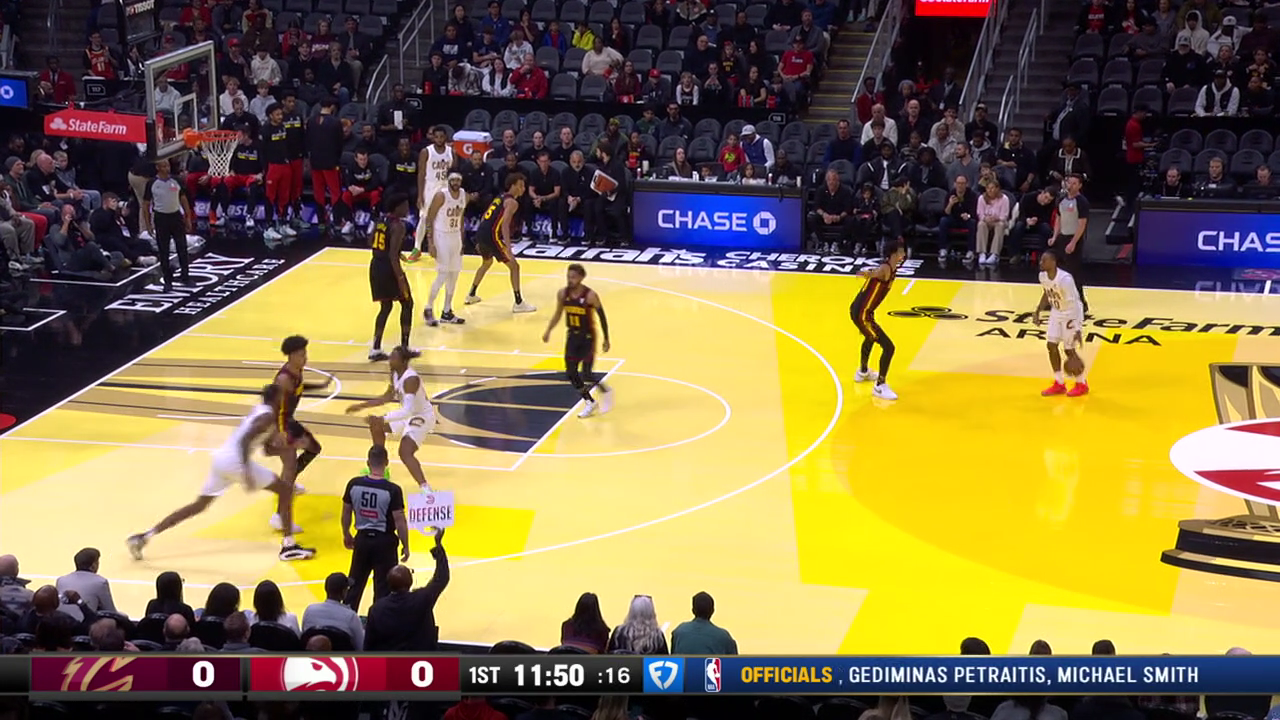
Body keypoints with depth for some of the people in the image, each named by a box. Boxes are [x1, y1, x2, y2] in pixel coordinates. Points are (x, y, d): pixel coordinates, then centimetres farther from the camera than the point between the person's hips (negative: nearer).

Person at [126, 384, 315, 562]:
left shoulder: (259, 411, 24)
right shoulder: (268, 416, -6)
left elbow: (269, 450, 32)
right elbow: (245, 440, -22)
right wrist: (247, 471, -26)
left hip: (221, 458, 9)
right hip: (234, 460, -9)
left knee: (199, 505, 16)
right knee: (285, 489, 2)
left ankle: (144, 537, 11)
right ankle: (289, 547, -1)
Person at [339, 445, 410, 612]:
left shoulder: (354, 484, -8)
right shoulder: (393, 490, -18)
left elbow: (346, 513, 4)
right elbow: (400, 521, -14)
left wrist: (346, 535, 20)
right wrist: (405, 546, -2)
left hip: (362, 538, 4)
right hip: (384, 541, -4)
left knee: (355, 584, 17)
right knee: (383, 588, 7)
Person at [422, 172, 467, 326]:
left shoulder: (464, 195, 1)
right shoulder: (441, 195, -18)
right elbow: (429, 219, -15)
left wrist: (461, 242, 13)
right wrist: (430, 243, -19)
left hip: (455, 237, 7)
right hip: (441, 236, -7)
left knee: (454, 275, 10)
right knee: (443, 275, -10)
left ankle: (447, 312, 20)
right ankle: (428, 310, 4)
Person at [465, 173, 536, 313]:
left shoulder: (500, 198, 21)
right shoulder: (512, 202, -7)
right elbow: (505, 225, -20)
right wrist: (508, 248, -26)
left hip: (480, 234, 9)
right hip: (491, 236, -9)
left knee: (487, 262, 34)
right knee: (514, 266, -1)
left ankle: (471, 296, 42)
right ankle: (519, 303, -4)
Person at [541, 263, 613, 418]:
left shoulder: (590, 295, -20)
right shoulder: (563, 294, -6)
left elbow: (602, 317, -10)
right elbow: (558, 314, 10)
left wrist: (606, 340, -8)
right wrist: (548, 331, 4)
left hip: (587, 337, -5)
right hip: (572, 336, 5)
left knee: (586, 374, -11)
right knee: (571, 373, 5)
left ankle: (605, 390, 19)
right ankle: (589, 402, 22)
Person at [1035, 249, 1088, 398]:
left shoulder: (1065, 279, -33)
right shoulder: (1043, 276, -9)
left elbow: (1074, 304, -31)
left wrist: (1077, 330, -34)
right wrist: (1038, 311, 12)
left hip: (1071, 314, -8)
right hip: (1056, 312, 8)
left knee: (1069, 350, -3)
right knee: (1051, 346, 5)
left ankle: (1082, 384, 17)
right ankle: (1059, 384, 18)